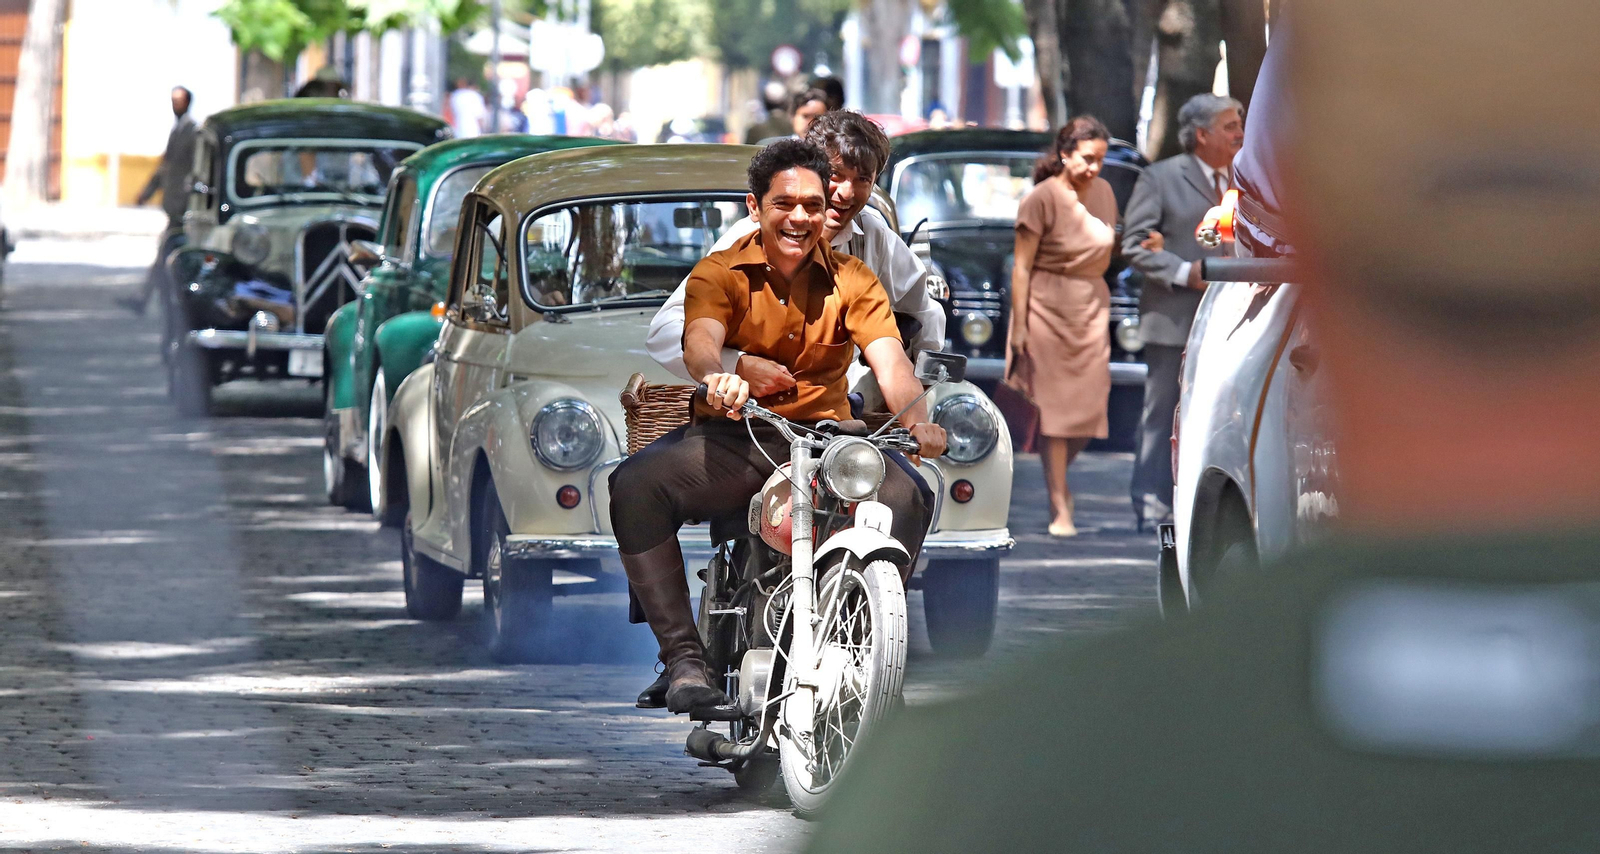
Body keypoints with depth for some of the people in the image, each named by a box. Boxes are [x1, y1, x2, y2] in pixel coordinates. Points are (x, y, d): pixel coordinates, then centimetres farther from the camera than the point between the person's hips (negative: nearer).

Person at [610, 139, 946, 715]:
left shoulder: (852, 281, 6)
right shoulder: (719, 274, 1)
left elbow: (889, 361, -10)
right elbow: (701, 339, -21)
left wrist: (915, 416, -33)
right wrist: (715, 377, -47)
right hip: (733, 438, -1)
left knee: (905, 496, -30)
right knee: (634, 484, -29)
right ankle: (684, 656, -24)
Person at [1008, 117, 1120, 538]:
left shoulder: (1103, 192, 7)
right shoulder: (1042, 199, -11)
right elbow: (1021, 267, -11)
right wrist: (1018, 327, -13)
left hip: (1092, 310, 6)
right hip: (1048, 309, -6)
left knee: (1089, 406, 3)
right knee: (1054, 408, -5)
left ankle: (1059, 476, 30)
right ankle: (1059, 508, -2)